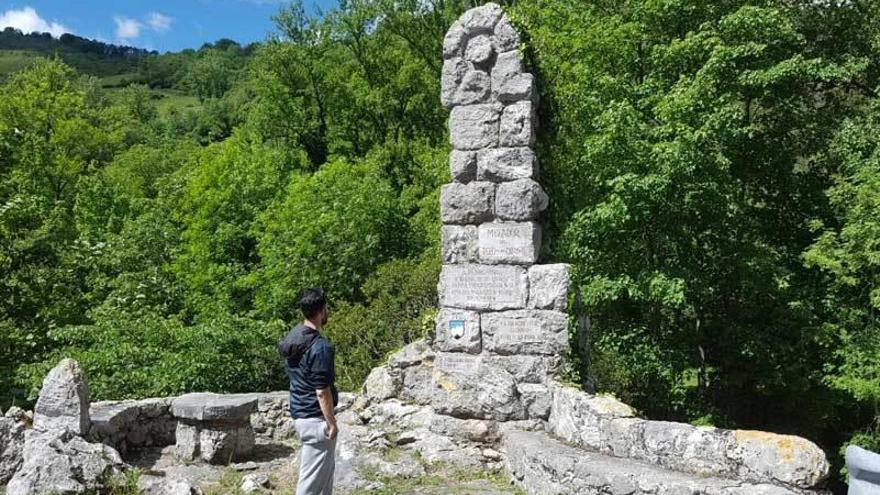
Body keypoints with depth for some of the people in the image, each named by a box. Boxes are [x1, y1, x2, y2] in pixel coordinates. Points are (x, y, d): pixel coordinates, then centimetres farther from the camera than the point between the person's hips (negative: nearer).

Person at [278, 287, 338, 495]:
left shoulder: (292, 338, 6)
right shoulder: (320, 346, -22)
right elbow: (322, 391, -21)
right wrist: (332, 422, -13)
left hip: (299, 413, 9)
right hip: (315, 418, -9)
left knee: (327, 468, 21)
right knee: (313, 477, 2)